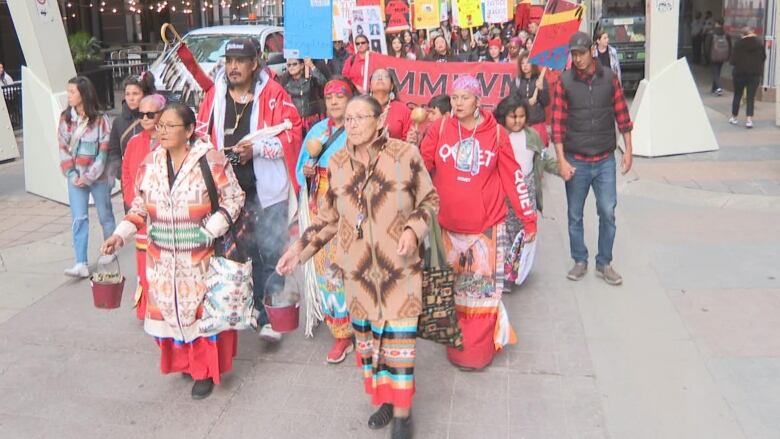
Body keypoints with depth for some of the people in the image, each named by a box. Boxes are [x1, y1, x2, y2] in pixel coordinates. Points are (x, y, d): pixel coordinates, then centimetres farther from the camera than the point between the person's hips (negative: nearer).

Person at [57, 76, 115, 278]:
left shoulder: (100, 119, -8)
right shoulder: (65, 118, 2)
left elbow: (104, 151, -9)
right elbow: (63, 149, 3)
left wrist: (90, 176, -14)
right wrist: (72, 175, -8)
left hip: (98, 176, -2)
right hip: (75, 178, 2)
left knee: (105, 215, 12)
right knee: (79, 219, -4)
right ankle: (81, 264, -6)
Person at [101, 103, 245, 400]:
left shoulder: (210, 160, -11)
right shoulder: (150, 163, 3)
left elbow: (233, 197, -7)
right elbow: (140, 206, 10)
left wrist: (212, 228, -18)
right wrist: (121, 234, -3)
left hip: (202, 257, -4)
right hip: (163, 259, 4)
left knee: (203, 310, 3)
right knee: (169, 308, 10)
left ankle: (205, 371, 19)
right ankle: (184, 361, 31)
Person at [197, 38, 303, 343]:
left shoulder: (273, 93, -5)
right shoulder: (214, 95, 7)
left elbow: (291, 133, -9)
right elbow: (202, 135, 12)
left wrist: (256, 148, -17)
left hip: (267, 187, -4)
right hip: (230, 188, 4)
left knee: (271, 251, -3)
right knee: (245, 250, 15)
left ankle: (269, 316, 7)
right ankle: (257, 307, 31)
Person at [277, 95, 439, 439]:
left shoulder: (405, 155, -10)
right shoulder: (337, 163, 1)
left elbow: (429, 200, 0)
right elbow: (330, 216, 10)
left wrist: (413, 229, -17)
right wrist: (300, 247, 4)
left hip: (399, 266, -3)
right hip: (357, 267, 4)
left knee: (398, 337, 1)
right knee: (366, 335, 14)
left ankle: (402, 410, 21)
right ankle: (383, 398, 36)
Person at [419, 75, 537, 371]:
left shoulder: (496, 133, -2)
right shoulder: (440, 128, -1)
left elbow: (513, 176, 2)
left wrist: (529, 217, 4)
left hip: (486, 225, -1)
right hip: (448, 224, 1)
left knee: (482, 286, 4)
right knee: (452, 286, 13)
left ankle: (477, 351, 16)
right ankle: (457, 344, 29)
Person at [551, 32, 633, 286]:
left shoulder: (609, 78, 1)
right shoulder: (564, 82, -4)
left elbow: (622, 115, 5)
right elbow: (558, 123, -6)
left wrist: (628, 150, 4)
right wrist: (561, 160, -10)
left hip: (605, 160, 1)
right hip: (576, 161, -1)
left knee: (608, 213, 2)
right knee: (575, 215, 8)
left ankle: (604, 264, 16)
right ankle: (580, 261, 24)